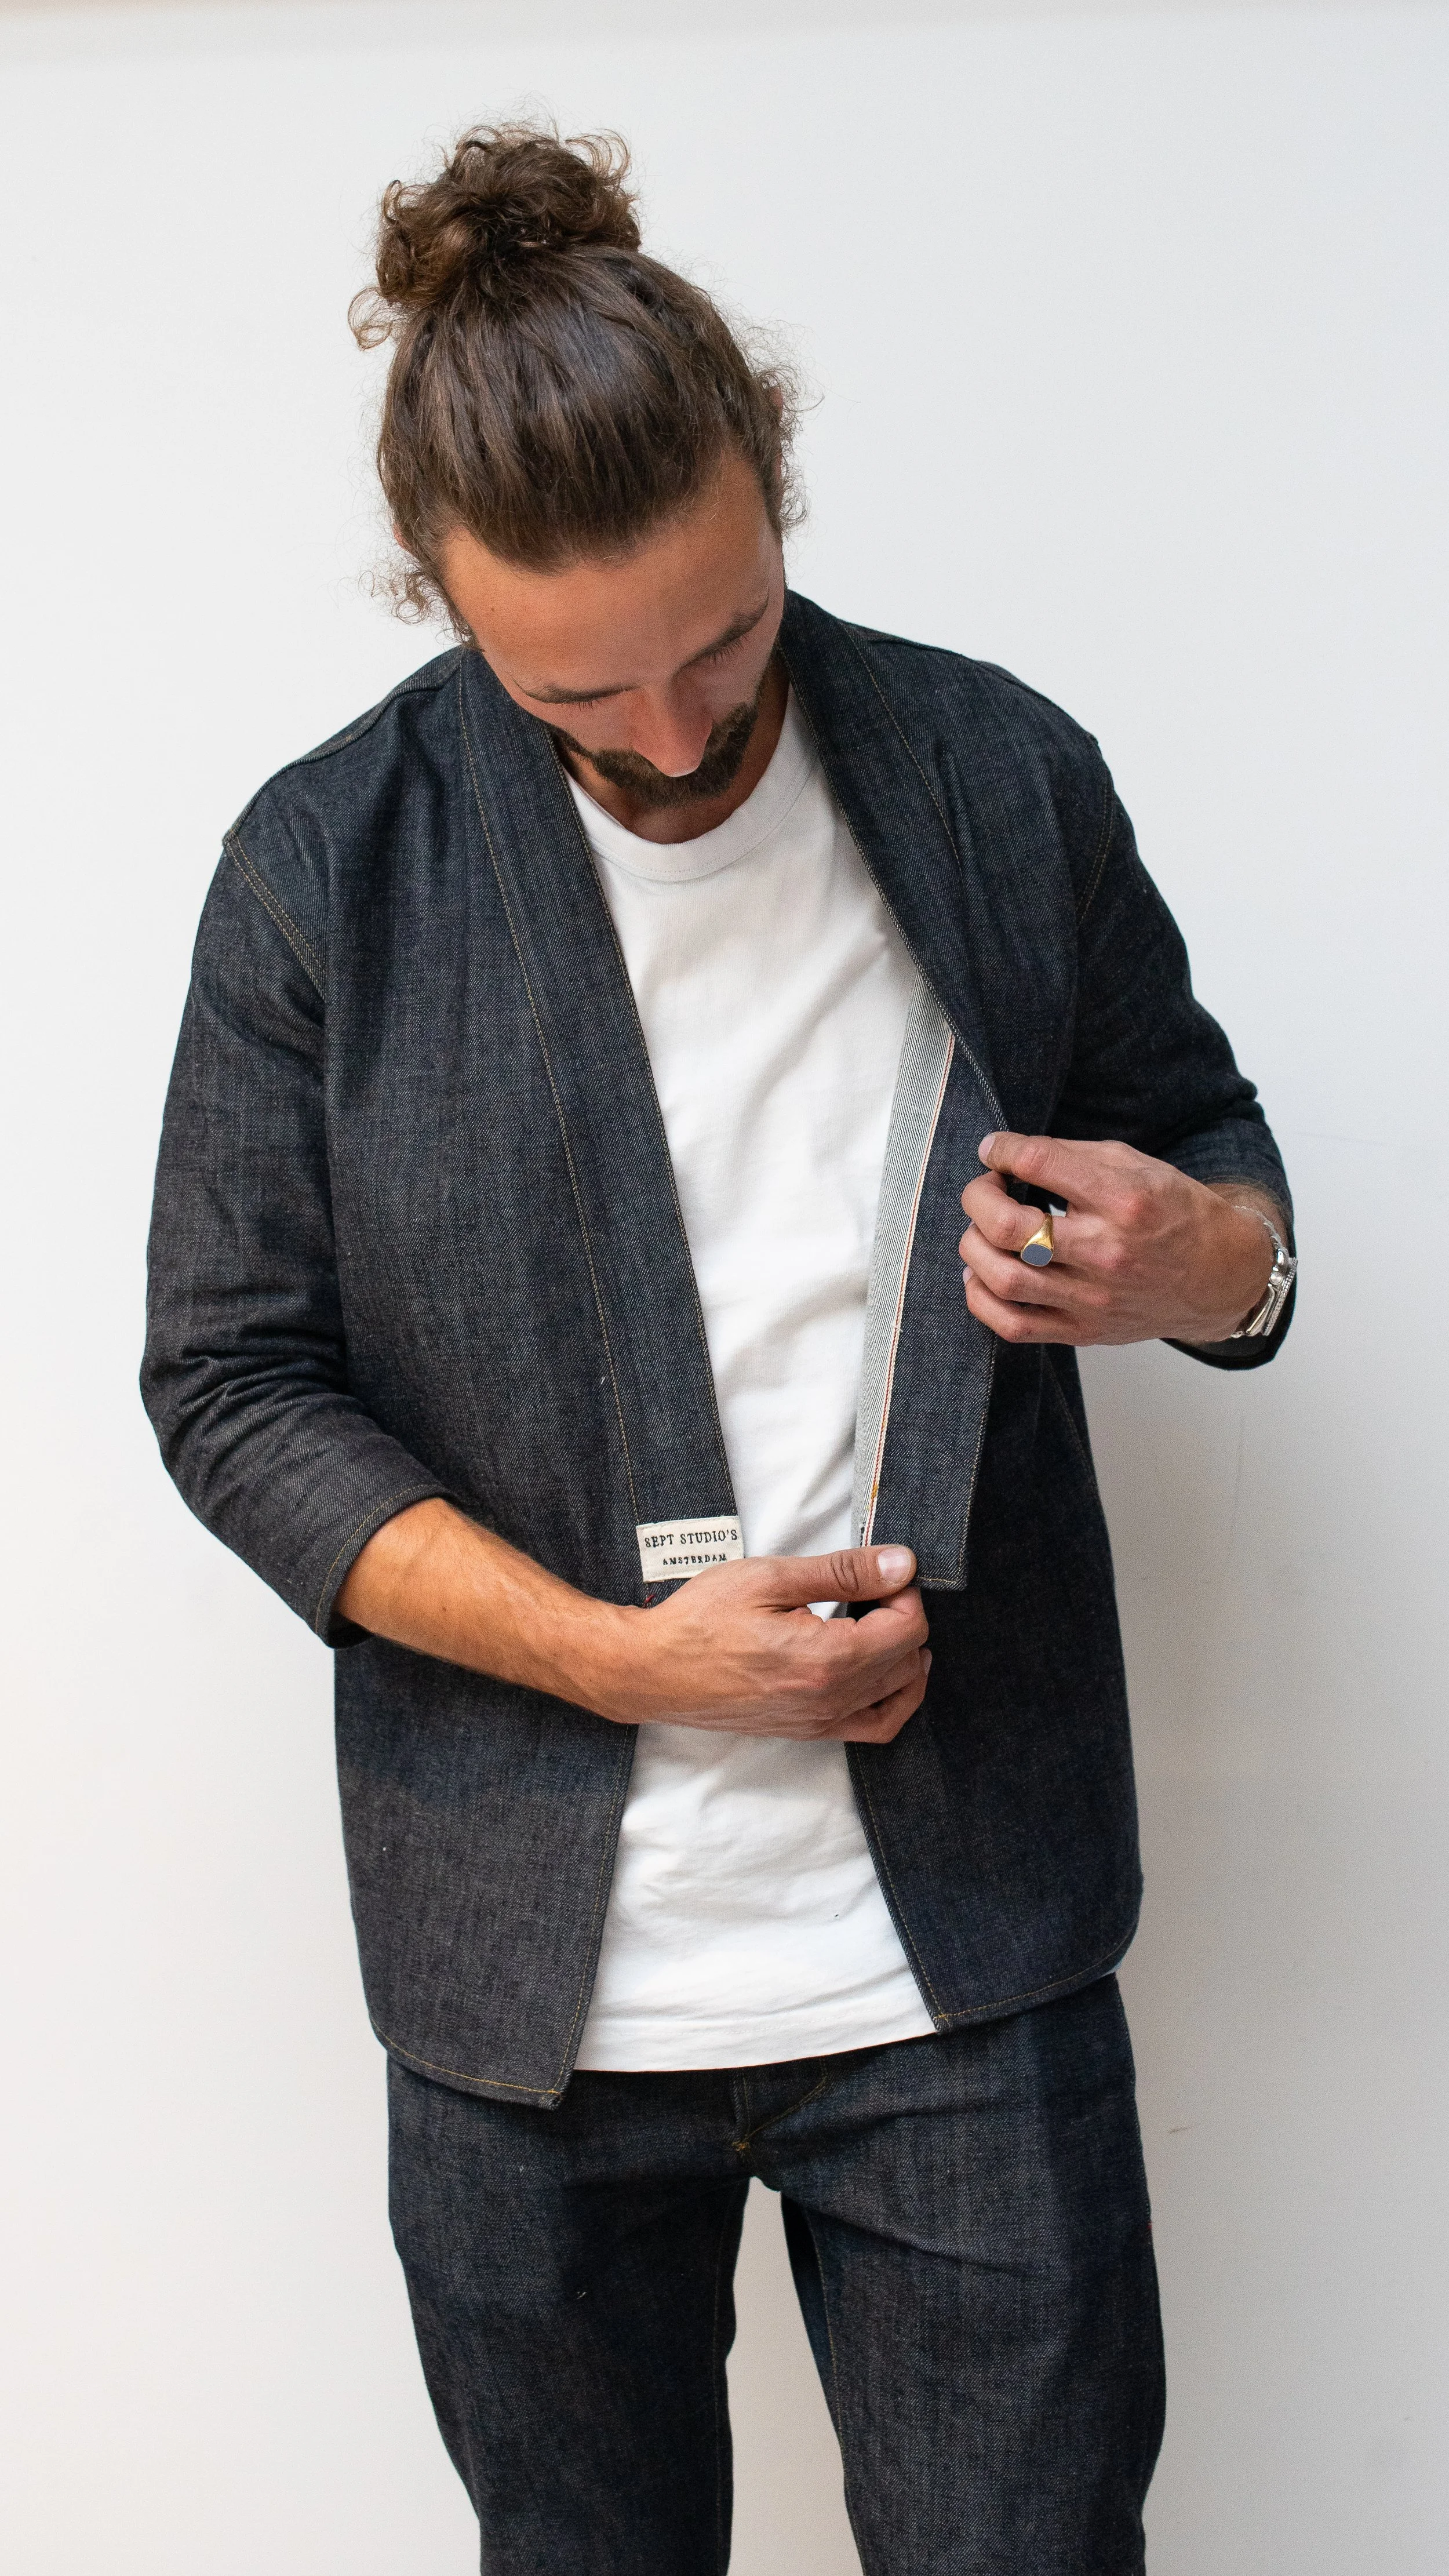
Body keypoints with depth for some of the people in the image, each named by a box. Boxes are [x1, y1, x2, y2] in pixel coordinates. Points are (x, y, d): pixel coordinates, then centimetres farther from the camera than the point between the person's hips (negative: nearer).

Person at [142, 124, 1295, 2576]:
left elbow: (1216, 1152, 11)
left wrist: (1196, 1260, -15)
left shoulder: (1005, 783, -2)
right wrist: (626, 1655, -15)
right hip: (526, 1987, 1)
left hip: (964, 1957, 0)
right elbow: (231, 1380, -3)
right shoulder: (326, 866, -5)